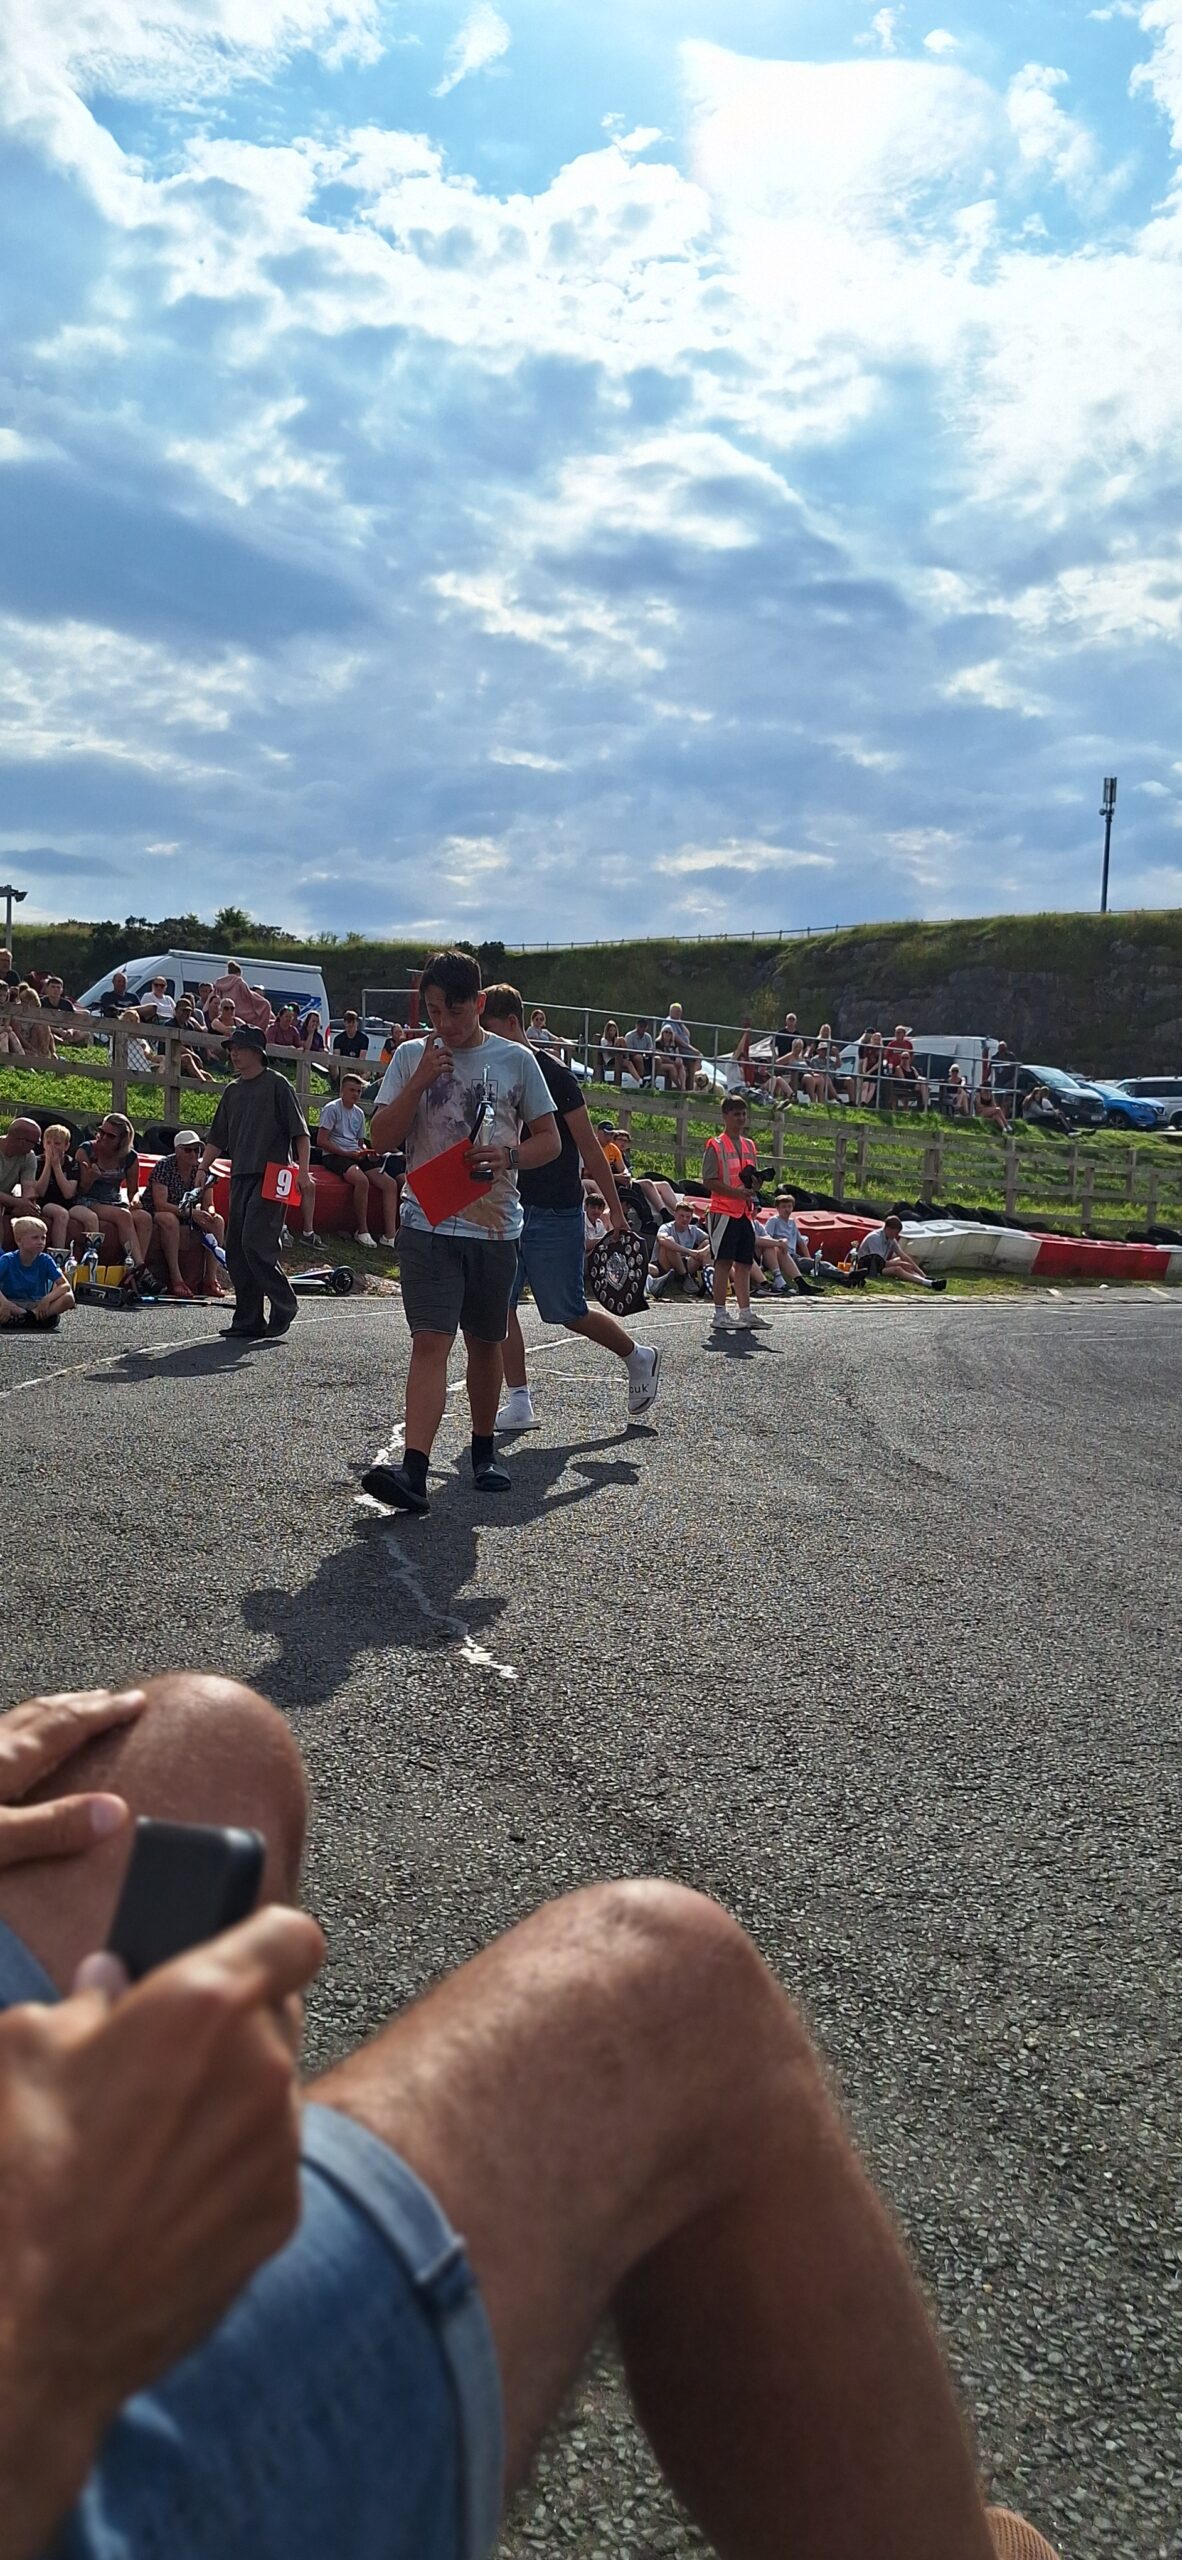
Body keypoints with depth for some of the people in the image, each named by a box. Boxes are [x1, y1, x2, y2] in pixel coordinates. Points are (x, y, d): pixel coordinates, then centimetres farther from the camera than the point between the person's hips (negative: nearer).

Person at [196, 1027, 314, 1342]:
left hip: (271, 1177, -7)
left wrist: (303, 1171, -12)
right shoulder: (233, 1091, 18)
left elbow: (300, 1131, -4)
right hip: (240, 1176, 7)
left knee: (256, 1244, -16)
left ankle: (284, 1305, -1)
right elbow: (217, 1136, 23)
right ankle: (248, 1320, 9)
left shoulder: (276, 1084, -1)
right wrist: (203, 1168, 11)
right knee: (235, 1249, 3)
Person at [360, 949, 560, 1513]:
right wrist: (420, 1080, -13)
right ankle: (413, 1470, -20)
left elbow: (550, 1141, 7)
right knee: (430, 1341, -13)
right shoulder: (411, 1056, 5)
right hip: (428, 1224, -1)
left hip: (495, 1227, 1)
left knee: (485, 1343, 13)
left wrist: (508, 1157, -13)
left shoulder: (516, 1059, 4)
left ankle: (484, 1450, 30)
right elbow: (381, 1137, -1)